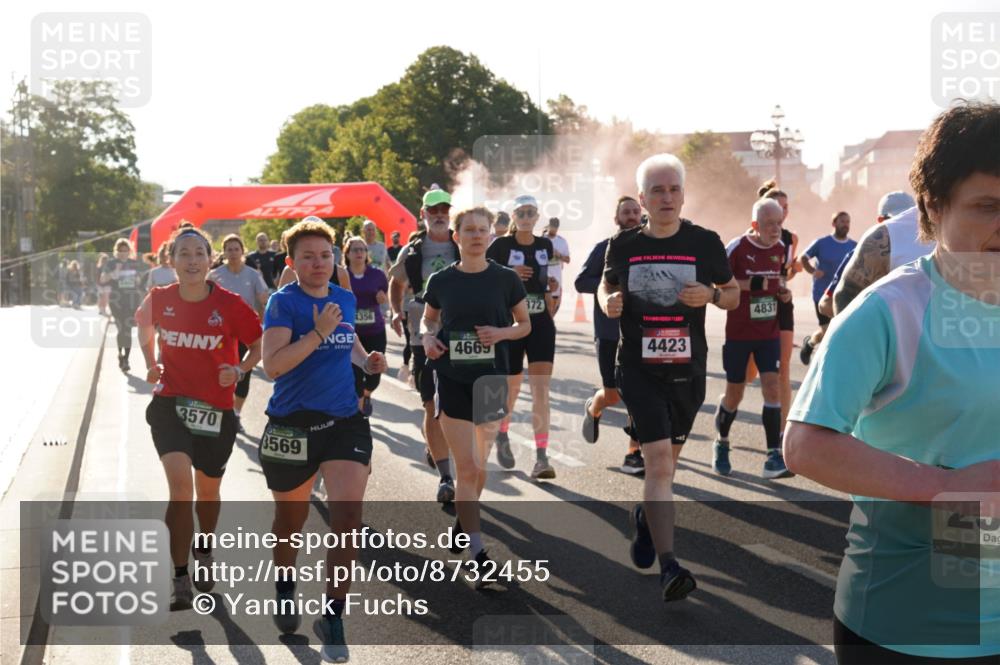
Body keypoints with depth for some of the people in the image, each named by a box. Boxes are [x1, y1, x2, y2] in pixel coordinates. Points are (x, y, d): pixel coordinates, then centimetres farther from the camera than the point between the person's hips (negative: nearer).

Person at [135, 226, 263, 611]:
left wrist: (239, 370, -17)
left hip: (215, 409, 0)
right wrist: (151, 364, 4)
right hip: (169, 404, 0)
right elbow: (145, 328, 17)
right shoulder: (159, 299, -6)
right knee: (180, 483, -18)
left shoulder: (229, 304, -12)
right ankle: (180, 580, -8)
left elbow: (257, 346, 0)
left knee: (207, 490, 16)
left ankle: (204, 553, 46)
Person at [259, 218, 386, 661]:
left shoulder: (346, 298, 7)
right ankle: (285, 587, 47)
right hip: (292, 424, -3)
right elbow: (273, 365, -21)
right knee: (290, 517, 17)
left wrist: (365, 360, 7)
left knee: (348, 514, -13)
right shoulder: (283, 302, -9)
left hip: (345, 420, 3)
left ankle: (332, 617, 1)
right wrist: (319, 332, -27)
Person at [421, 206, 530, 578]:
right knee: (467, 467, -7)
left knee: (479, 465, 14)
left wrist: (502, 332, -12)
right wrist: (428, 338, -5)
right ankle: (479, 558, -6)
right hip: (452, 380, -1)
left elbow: (525, 325, 8)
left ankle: (463, 521, 43)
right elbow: (428, 319, 17)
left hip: (491, 380, 1)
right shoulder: (442, 281, 1)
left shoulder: (506, 279, -1)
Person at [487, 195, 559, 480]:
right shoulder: (500, 245, -5)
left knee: (541, 389, -9)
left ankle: (541, 456, -12)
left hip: (541, 323, 2)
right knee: (511, 387, 10)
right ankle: (502, 434, 41)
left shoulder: (546, 246, 8)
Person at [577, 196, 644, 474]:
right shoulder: (605, 248, -1)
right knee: (613, 395, 2)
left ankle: (634, 454, 4)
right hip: (609, 333, -2)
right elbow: (581, 282, -5)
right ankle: (593, 409, 38)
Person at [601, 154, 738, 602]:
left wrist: (710, 295, -12)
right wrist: (609, 302, -7)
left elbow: (733, 294, 10)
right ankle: (668, 566, -13)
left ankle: (644, 517, 47)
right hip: (638, 367, -2)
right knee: (658, 458, -14)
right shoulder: (623, 245, 1)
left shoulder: (705, 242, 1)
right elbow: (606, 286, 16)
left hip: (688, 369, 2)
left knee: (667, 460, 16)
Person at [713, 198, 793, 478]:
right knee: (734, 393, 6)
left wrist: (783, 290, 2)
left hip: (769, 332, 4)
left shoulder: (780, 248, 4)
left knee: (772, 386, -9)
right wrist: (749, 284, -22)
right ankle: (721, 445, 32)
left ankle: (774, 457, -8)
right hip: (738, 332, -3)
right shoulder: (737, 248, -13)